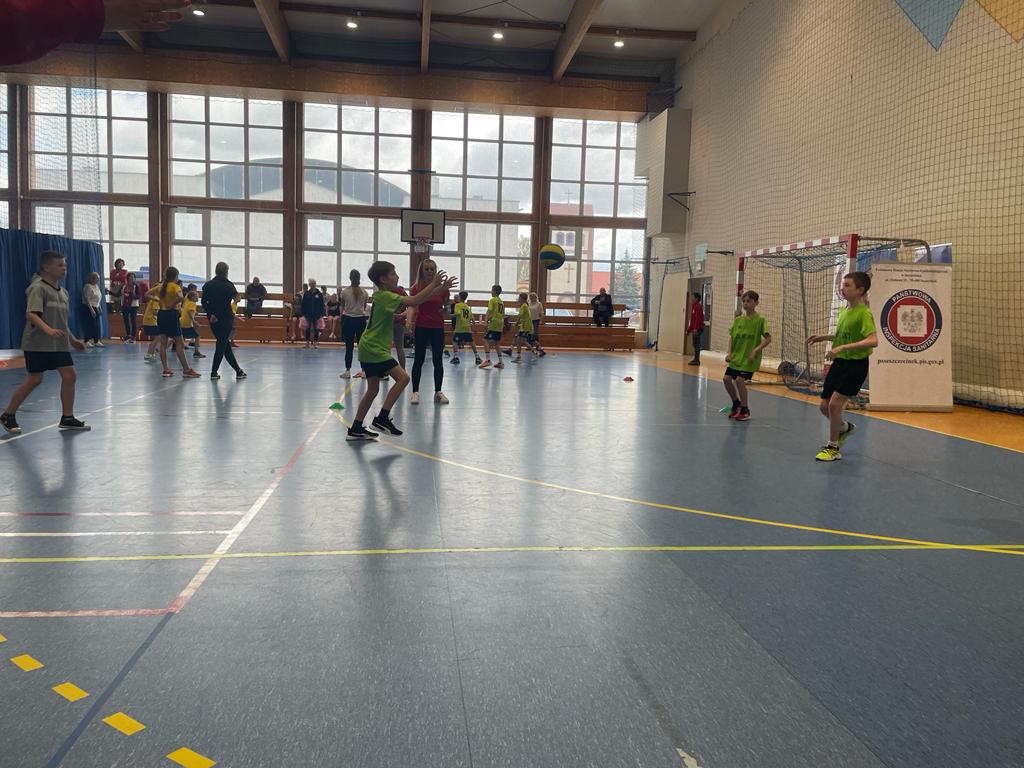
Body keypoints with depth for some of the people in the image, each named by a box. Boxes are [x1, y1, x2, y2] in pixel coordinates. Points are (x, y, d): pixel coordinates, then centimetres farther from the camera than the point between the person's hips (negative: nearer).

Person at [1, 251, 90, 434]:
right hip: (37, 343, -7)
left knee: (69, 375, -1)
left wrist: (73, 340, 25)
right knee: (34, 380, -3)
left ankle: (67, 418, 8)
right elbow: (31, 314, -24)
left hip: (59, 344, 7)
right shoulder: (38, 288, -12)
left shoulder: (63, 292, 12)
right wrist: (47, 329, -38)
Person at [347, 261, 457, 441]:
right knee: (402, 377, -13)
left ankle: (356, 429, 17)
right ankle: (382, 418, -11)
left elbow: (416, 300, 14)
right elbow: (414, 301, -26)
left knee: (373, 390, 13)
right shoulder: (385, 296, -14)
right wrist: (434, 284, -18)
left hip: (369, 349, 10)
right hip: (374, 350, -10)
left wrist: (441, 288, 7)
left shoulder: (384, 296, 15)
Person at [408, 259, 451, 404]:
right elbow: (413, 308, -8)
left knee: (438, 361, 5)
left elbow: (446, 308, 13)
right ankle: (415, 392, 9)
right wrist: (410, 321, -22)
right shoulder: (416, 288, -4)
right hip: (421, 328, -1)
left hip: (437, 328, 1)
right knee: (418, 360, 2)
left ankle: (438, 392, 15)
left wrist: (446, 311, -5)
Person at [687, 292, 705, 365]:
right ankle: (696, 359, 17)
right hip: (694, 329, 10)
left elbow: (698, 318, -20)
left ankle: (697, 360, -5)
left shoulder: (698, 306, -12)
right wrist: (689, 329, 20)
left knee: (696, 344, -7)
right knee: (695, 344, 12)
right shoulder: (694, 306, 17)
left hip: (697, 329, -10)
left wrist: (696, 329, -25)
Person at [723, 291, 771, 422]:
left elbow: (768, 338, -10)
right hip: (736, 357, 5)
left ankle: (745, 410, 2)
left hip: (749, 358, -5)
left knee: (739, 380, -16)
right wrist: (729, 352, -2)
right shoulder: (738, 319, 6)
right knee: (726, 378, -1)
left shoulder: (760, 320, -8)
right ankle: (736, 403, 23)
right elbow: (732, 337, 11)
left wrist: (755, 350, -19)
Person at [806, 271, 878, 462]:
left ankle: (832, 448, 4)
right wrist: (825, 337, 11)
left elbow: (873, 340, -31)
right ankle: (845, 427, 41)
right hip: (839, 362, 8)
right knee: (824, 406, 11)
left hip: (855, 365, -8)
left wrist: (842, 347, -34)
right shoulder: (844, 310, 8)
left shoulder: (863, 313, -17)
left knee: (834, 404, -13)